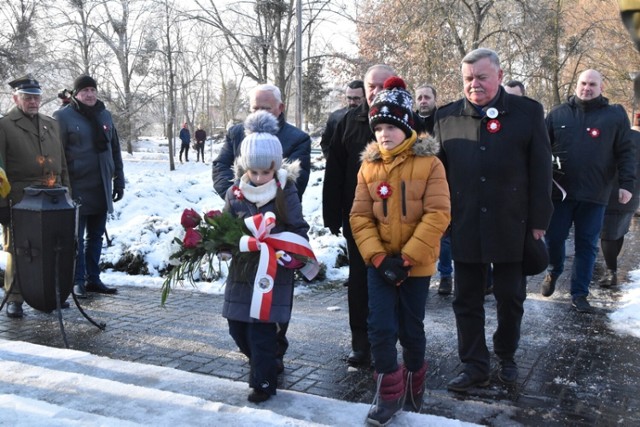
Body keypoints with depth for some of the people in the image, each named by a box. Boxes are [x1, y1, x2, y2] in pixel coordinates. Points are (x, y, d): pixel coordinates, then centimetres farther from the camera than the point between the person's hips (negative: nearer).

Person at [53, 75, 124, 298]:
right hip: (77, 188, -5)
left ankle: (93, 279, 20)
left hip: (102, 188, 5)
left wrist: (119, 181, 13)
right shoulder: (63, 116, -4)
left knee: (96, 236, 11)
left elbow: (115, 150, 16)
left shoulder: (105, 115, 12)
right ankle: (77, 281, 9)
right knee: (76, 238, 1)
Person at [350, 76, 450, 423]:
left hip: (416, 263, -2)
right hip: (379, 262, 2)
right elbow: (360, 216, 0)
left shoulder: (429, 163, -8)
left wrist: (407, 257, -18)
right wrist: (378, 257, -12)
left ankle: (413, 387, 36)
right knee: (381, 327, -2)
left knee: (411, 329, 11)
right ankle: (388, 394, 17)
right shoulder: (369, 166, 2)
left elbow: (438, 214, -14)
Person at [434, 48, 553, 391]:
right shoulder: (446, 116, 3)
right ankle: (474, 366, 20)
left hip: (511, 226, -1)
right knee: (466, 300, 7)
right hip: (464, 226, 1)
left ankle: (506, 356, 35)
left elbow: (540, 170, -1)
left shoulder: (528, 112, -1)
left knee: (510, 298, 13)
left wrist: (539, 221, -4)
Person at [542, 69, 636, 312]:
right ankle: (553, 273, 35)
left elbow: (626, 152, 2)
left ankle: (579, 293, 16)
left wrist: (626, 183, -6)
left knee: (587, 246, 6)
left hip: (594, 194, -1)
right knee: (554, 238, 7)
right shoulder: (558, 114, 5)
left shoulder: (615, 115, 2)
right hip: (560, 191, 1)